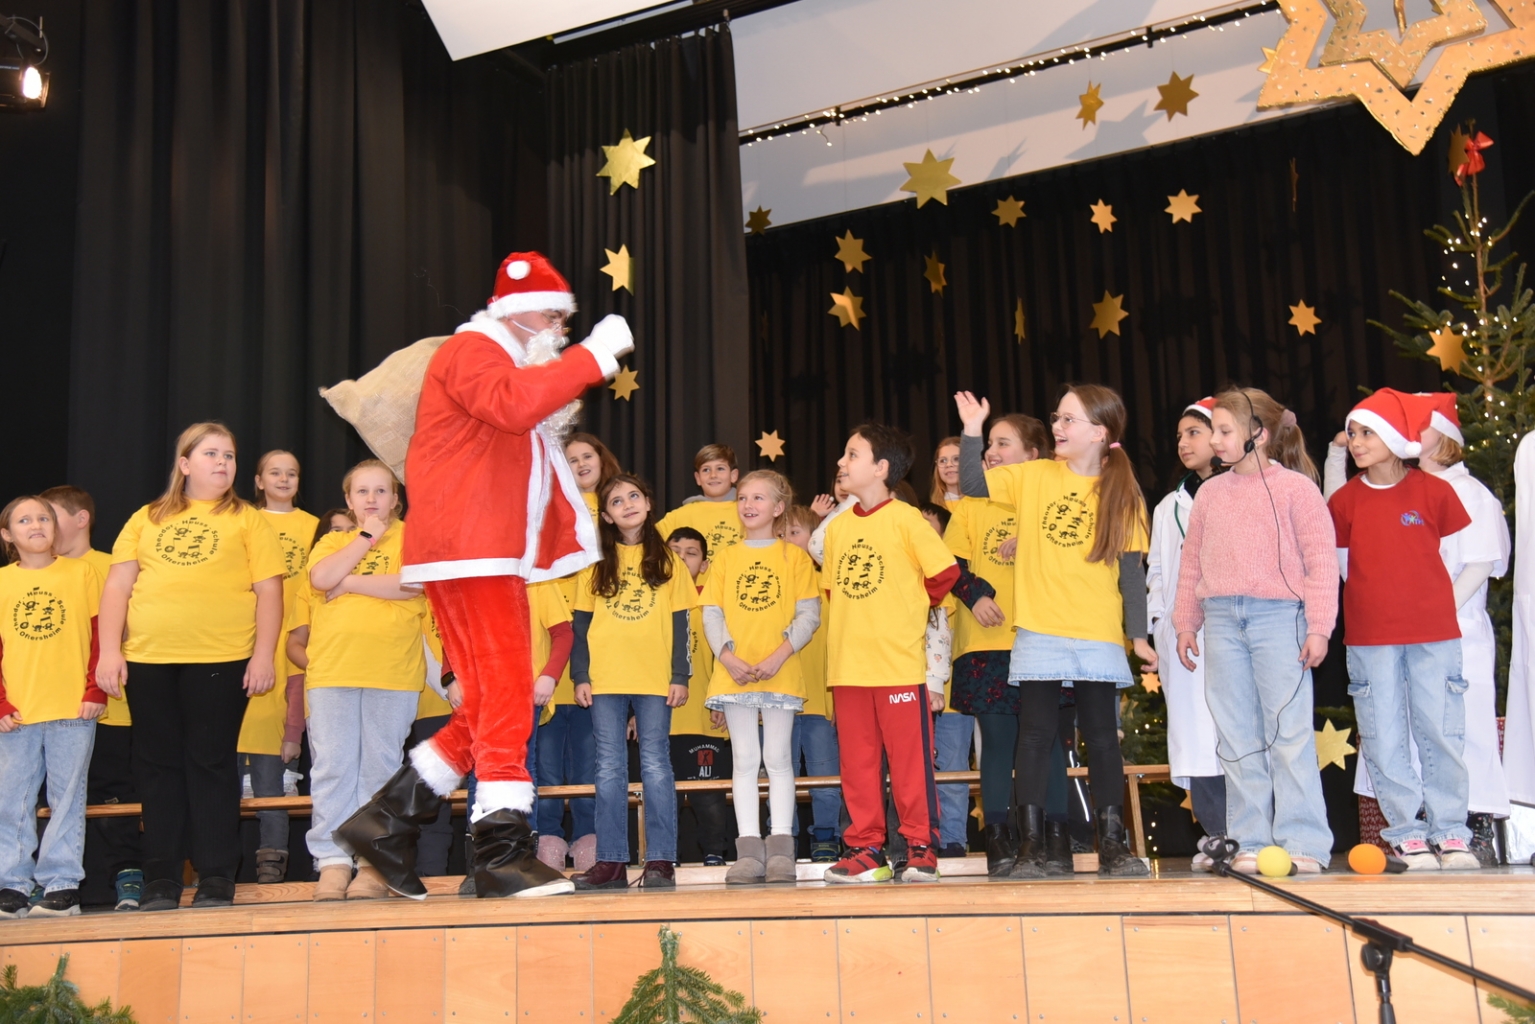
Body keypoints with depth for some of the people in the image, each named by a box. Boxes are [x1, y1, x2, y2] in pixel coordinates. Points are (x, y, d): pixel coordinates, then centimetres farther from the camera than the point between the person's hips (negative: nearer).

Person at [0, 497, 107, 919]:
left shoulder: (81, 572, 5)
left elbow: (101, 635, 3)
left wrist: (96, 691, -5)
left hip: (73, 710, -1)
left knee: (67, 798, 2)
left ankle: (62, 885, 7)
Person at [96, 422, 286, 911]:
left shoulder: (247, 520, 8)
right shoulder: (146, 519, 15)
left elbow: (269, 590, 1)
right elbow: (118, 586, 11)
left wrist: (264, 654, -7)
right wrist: (109, 651, 2)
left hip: (220, 659, -3)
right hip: (148, 659, 3)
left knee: (211, 765, 0)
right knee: (158, 767, 6)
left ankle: (216, 879, 6)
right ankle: (160, 882, 14)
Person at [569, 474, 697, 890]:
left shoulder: (667, 559, 9)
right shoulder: (596, 563, 10)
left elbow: (679, 621, 6)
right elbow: (581, 623, 8)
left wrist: (680, 675, -2)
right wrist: (580, 676, -1)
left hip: (655, 679, -1)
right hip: (605, 680, 1)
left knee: (656, 767, -1)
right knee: (609, 771, 3)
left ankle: (660, 861, 2)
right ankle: (611, 861, 7)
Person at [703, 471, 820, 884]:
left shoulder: (794, 556, 4)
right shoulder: (726, 558, 11)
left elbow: (809, 614, -2)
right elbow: (711, 613, 6)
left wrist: (779, 655, -14)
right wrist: (727, 656, -10)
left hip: (780, 673, -2)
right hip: (734, 674, 2)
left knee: (777, 758, 1)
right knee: (744, 760, 4)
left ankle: (780, 848, 7)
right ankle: (749, 850, 6)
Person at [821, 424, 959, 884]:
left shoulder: (905, 518, -5)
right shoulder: (837, 527, 12)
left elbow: (945, 571, -5)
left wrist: (913, 604, 5)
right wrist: (852, 621, 11)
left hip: (899, 661, -6)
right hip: (848, 664, 6)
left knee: (910, 758, 0)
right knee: (857, 761, 9)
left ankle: (921, 848, 9)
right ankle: (865, 849, 16)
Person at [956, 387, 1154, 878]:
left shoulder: (1123, 494, 2)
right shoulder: (1033, 476, 6)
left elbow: (1131, 570, 2)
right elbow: (973, 484, 1)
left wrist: (1139, 635, -2)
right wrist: (972, 430, -9)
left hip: (1099, 635, 0)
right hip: (1038, 633, 1)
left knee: (1102, 736, 4)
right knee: (1035, 733, 1)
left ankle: (1112, 842, 14)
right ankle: (1030, 843, 8)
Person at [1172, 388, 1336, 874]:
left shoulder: (1295, 487, 0)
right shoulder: (1210, 492, 14)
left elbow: (1320, 560, -3)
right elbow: (1191, 562, 17)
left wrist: (1319, 626, -7)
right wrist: (1185, 623, 13)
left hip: (1279, 616, -5)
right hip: (1222, 620, 5)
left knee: (1289, 732, -4)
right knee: (1237, 738, 5)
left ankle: (1303, 842, 3)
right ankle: (1250, 842, 11)